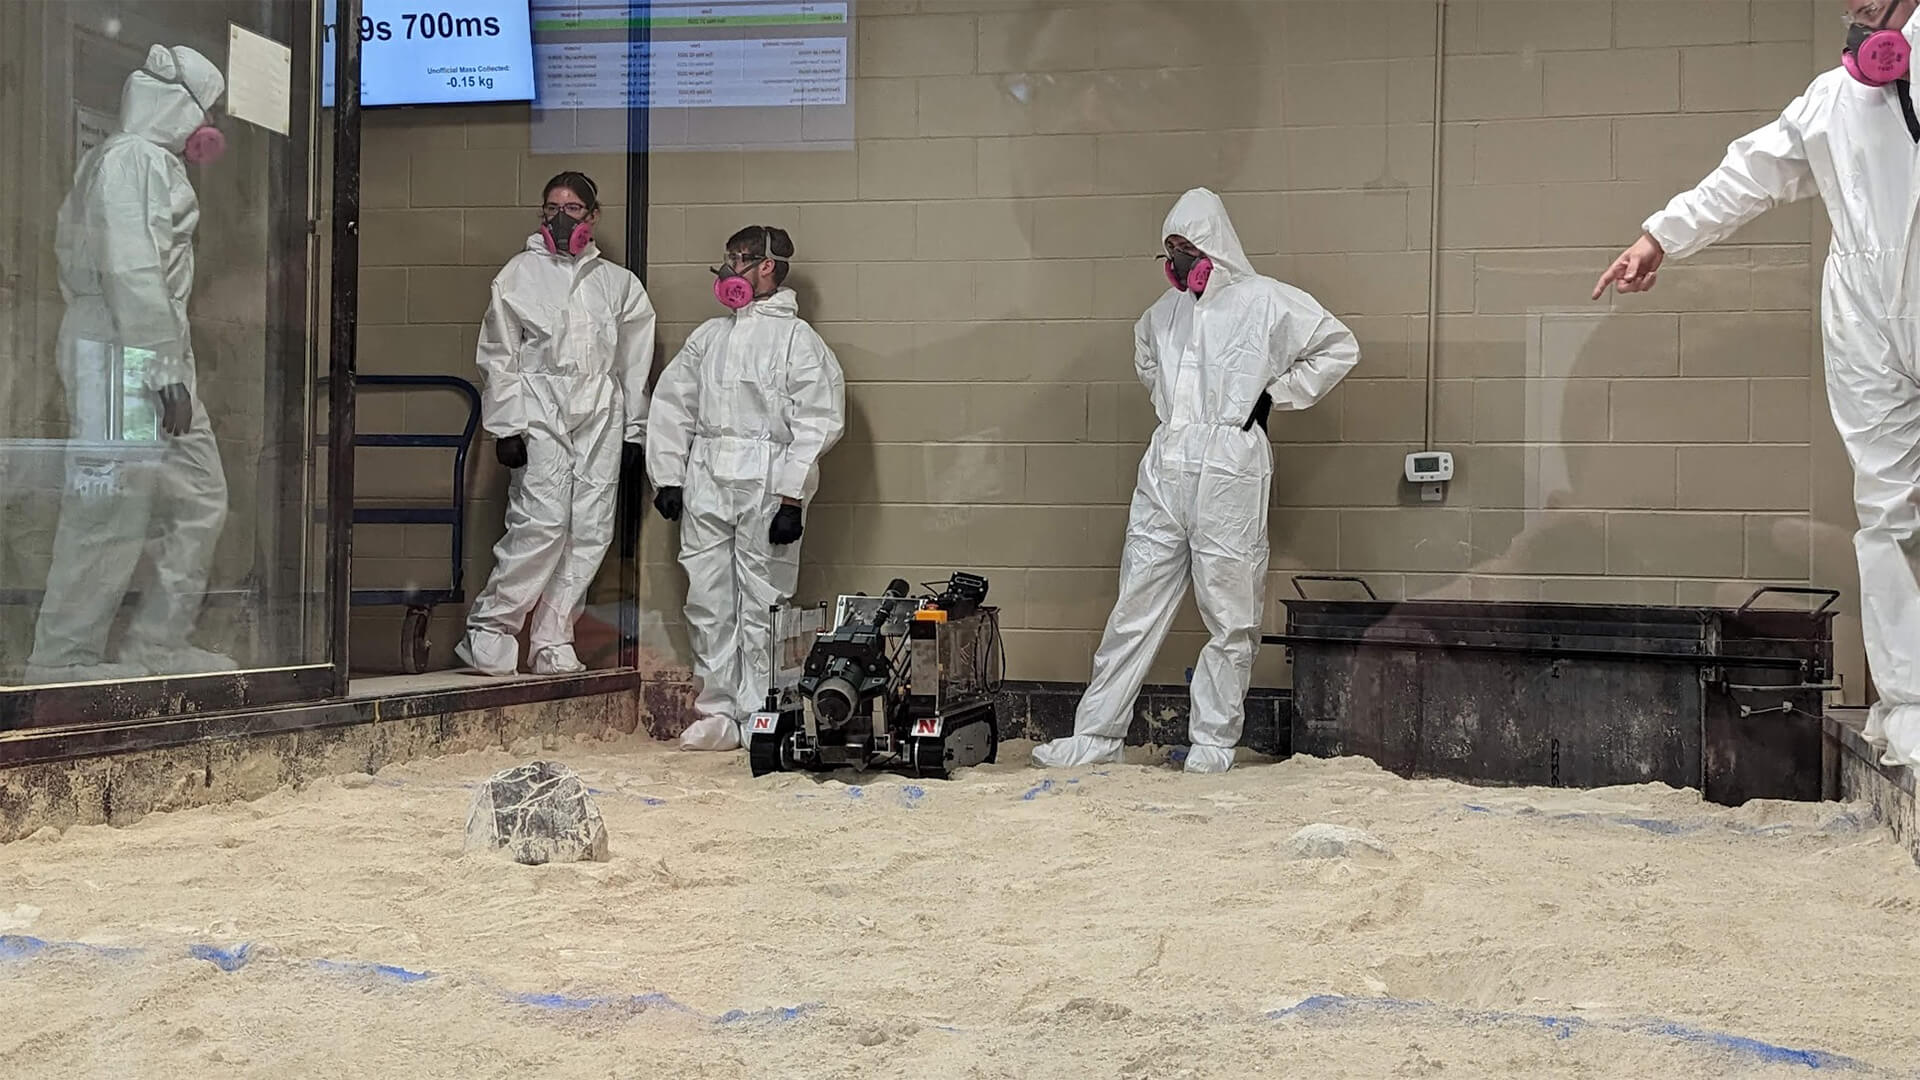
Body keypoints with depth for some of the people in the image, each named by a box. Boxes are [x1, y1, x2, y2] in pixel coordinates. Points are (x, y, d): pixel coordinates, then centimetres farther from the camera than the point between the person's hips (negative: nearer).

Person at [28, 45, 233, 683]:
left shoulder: (155, 163, 20)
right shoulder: (133, 157, -10)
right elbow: (130, 271, -19)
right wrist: (165, 368, -21)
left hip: (154, 359, 10)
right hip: (122, 355, -10)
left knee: (199, 499, 11)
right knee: (111, 512, -7)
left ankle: (157, 647, 16)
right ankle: (63, 662, -1)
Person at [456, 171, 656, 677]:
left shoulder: (618, 283, 16)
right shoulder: (519, 274, 9)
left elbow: (634, 365, 16)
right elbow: (498, 358, 4)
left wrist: (634, 436, 11)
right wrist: (506, 427, -5)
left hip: (601, 419, 3)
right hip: (540, 414, -3)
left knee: (590, 532, -3)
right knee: (542, 524, -16)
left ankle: (552, 643, 6)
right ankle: (488, 630, -5)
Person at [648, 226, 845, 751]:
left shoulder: (797, 339, 0)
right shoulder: (707, 337, 19)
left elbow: (817, 423, -7)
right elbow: (672, 405, 19)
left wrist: (792, 497, -13)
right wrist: (667, 477, 9)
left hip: (766, 489, -5)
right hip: (705, 485, 5)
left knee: (761, 607, -3)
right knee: (707, 603, 3)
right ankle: (718, 712, 10)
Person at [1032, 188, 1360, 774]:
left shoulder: (1266, 301, 0)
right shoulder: (1165, 311, 16)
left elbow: (1340, 347, 4)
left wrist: (1274, 395, -1)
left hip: (1230, 466, -5)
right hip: (1165, 465, 5)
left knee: (1230, 613, 1)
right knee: (1135, 605, 4)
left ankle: (1214, 739, 10)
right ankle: (1096, 734, 6)